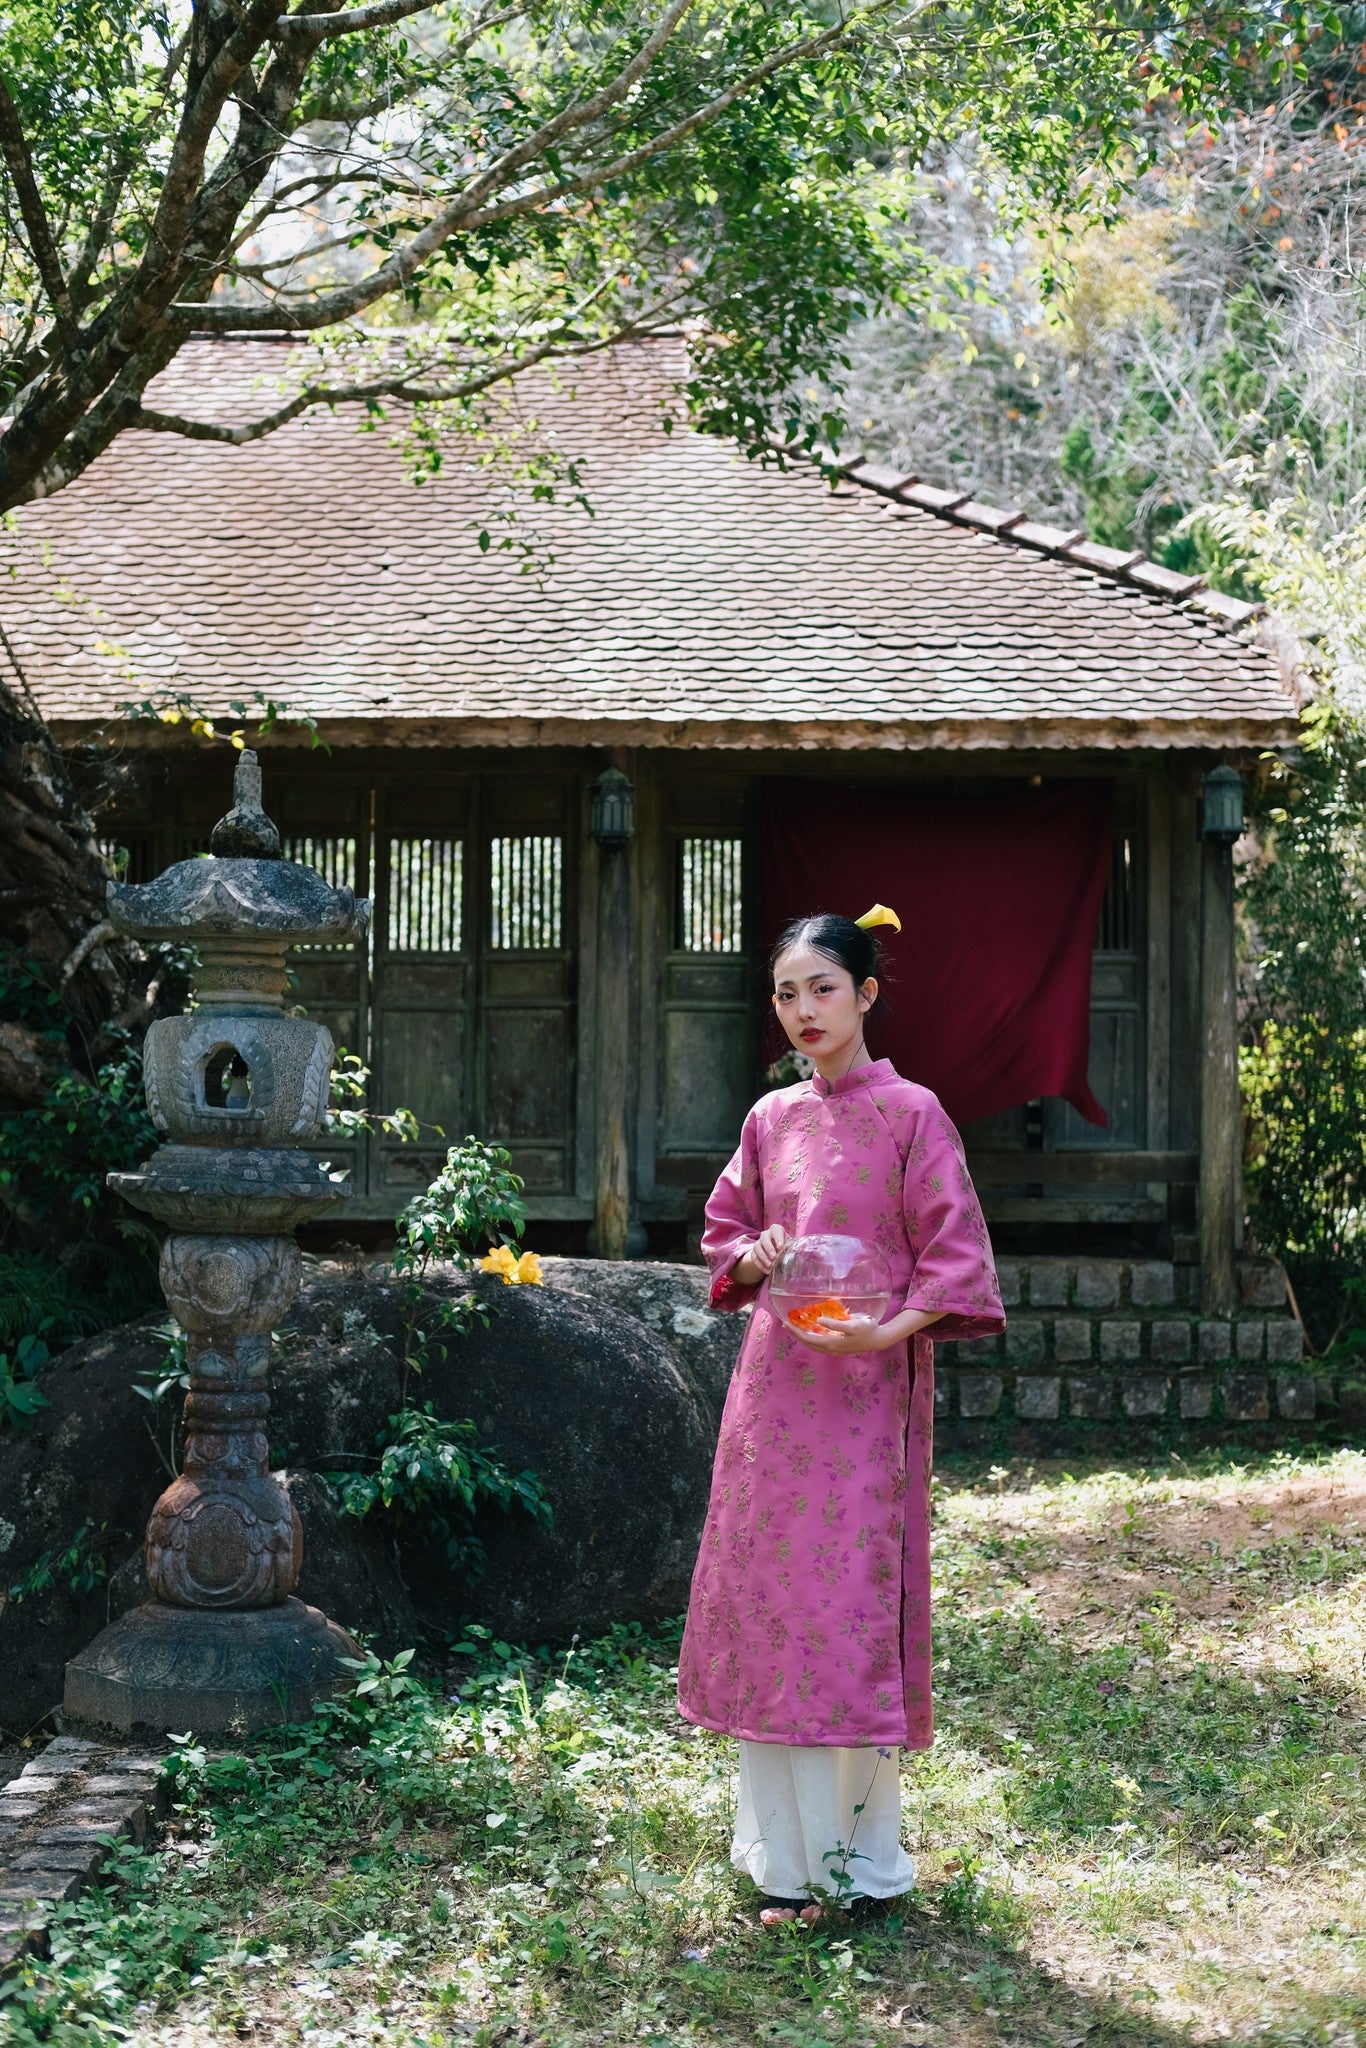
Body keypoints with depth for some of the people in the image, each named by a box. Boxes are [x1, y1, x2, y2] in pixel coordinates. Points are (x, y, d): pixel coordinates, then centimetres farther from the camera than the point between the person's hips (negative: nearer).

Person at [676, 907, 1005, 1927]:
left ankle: (856, 1850, 8)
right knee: (763, 1587, 3)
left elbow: (954, 1256, -6)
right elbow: (726, 1231, 21)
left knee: (851, 1596, -5)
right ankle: (787, 1851, 13)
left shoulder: (910, 1113, -4)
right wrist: (752, 1257, -2)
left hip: (865, 1384, -5)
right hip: (773, 1377, 5)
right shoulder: (771, 1119, 11)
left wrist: (885, 1328, -20)